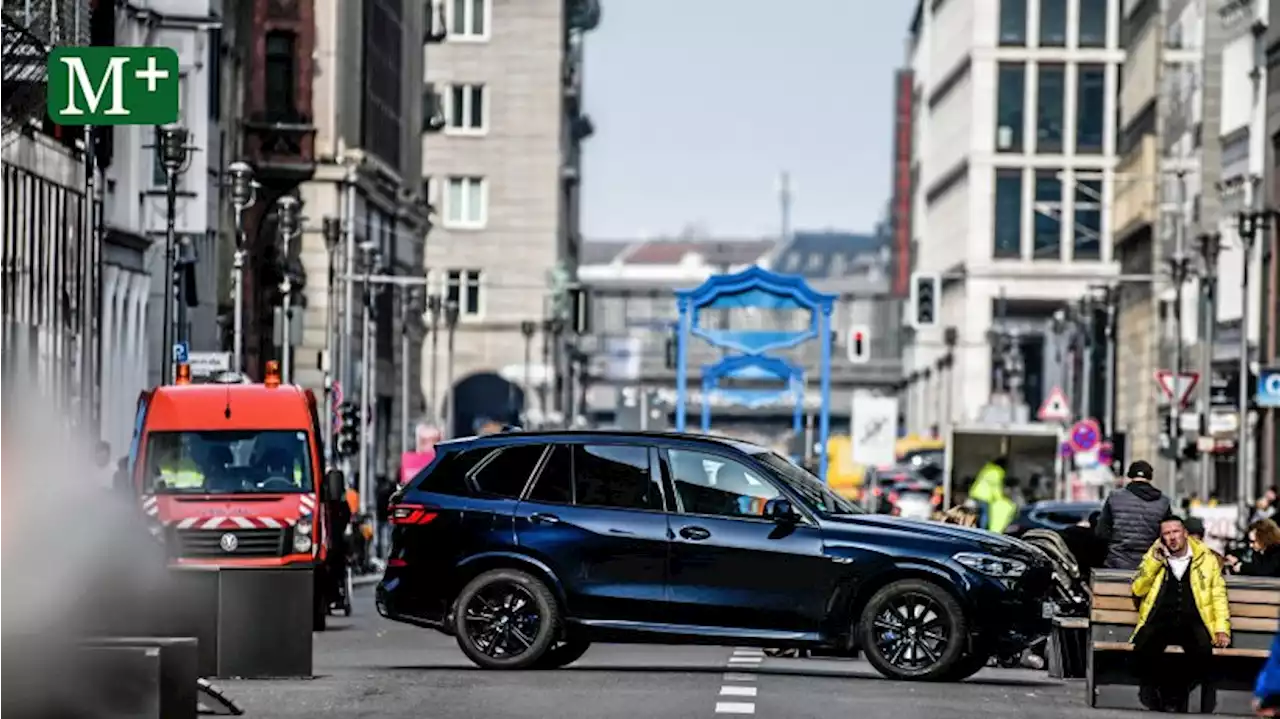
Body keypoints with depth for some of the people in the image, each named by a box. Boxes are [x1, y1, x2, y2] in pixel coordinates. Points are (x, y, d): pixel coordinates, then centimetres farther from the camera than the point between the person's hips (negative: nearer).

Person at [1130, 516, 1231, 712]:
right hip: (1160, 621, 0)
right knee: (1144, 650, -34)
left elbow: (1218, 595, 12)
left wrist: (1222, 628, -1)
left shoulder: (1206, 559, 14)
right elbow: (1138, 590, 7)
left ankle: (1176, 694, -13)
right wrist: (1154, 561, -3)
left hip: (1192, 622, 0)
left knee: (1202, 651, -34)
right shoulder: (1153, 557, 16)